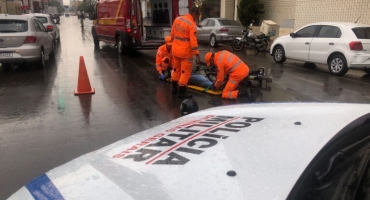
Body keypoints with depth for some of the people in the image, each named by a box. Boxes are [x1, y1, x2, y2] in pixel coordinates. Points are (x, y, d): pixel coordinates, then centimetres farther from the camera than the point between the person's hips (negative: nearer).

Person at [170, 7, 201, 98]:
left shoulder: (177, 19, 5)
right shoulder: (192, 24, -16)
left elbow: (172, 34, 11)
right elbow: (193, 41, -21)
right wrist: (197, 54, -17)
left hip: (175, 49, 7)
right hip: (185, 51, -7)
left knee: (176, 69, 20)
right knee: (185, 71, 3)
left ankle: (174, 88, 31)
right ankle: (181, 92, 6)